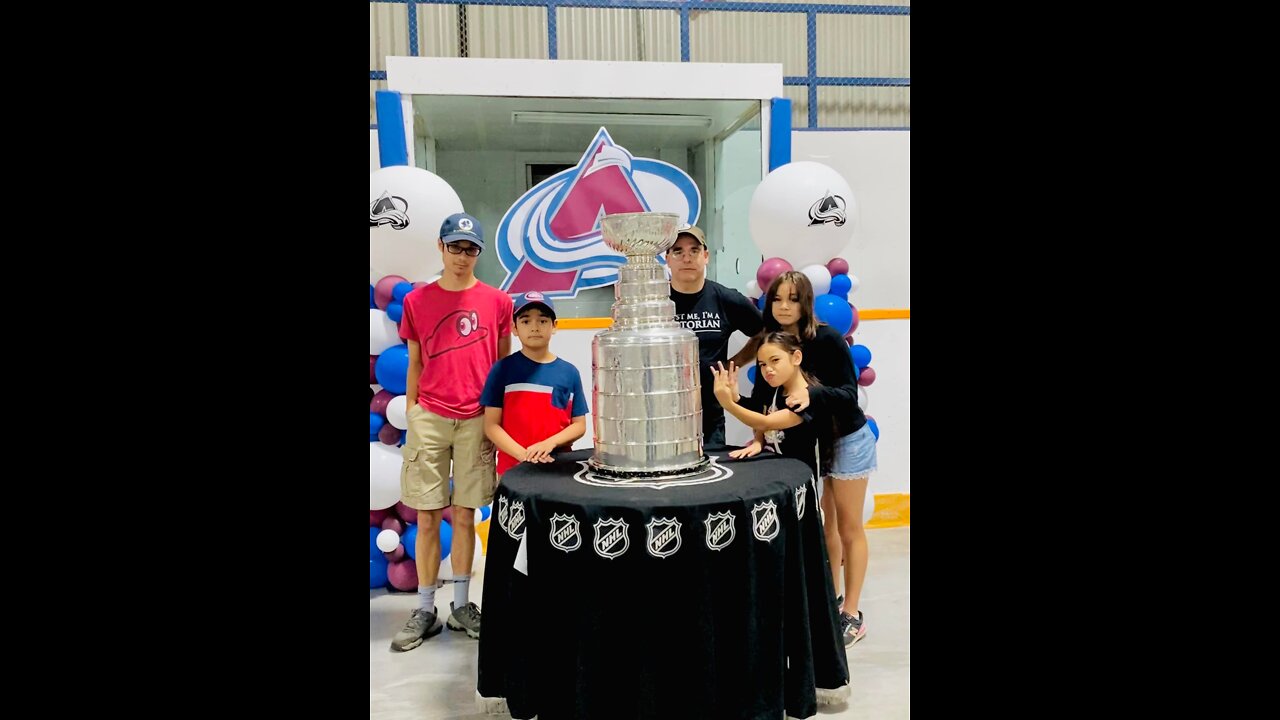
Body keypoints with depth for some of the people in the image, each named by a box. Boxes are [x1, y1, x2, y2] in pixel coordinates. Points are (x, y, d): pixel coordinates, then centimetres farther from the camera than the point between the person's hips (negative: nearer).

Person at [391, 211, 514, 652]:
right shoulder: (417, 301, 5)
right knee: (427, 518, 4)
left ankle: (461, 606, 19)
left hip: (477, 420, 0)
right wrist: (411, 418, 6)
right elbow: (415, 366, 10)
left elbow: (504, 364, 9)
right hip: (428, 418, 0)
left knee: (465, 516, 7)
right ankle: (425, 611, 15)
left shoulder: (497, 301, 4)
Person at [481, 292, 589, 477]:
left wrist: (550, 443, -12)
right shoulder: (503, 369, 0)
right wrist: (522, 454, -16)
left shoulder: (569, 372, 5)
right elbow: (491, 425, -3)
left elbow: (579, 424, 6)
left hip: (558, 465, 2)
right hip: (513, 467, -1)